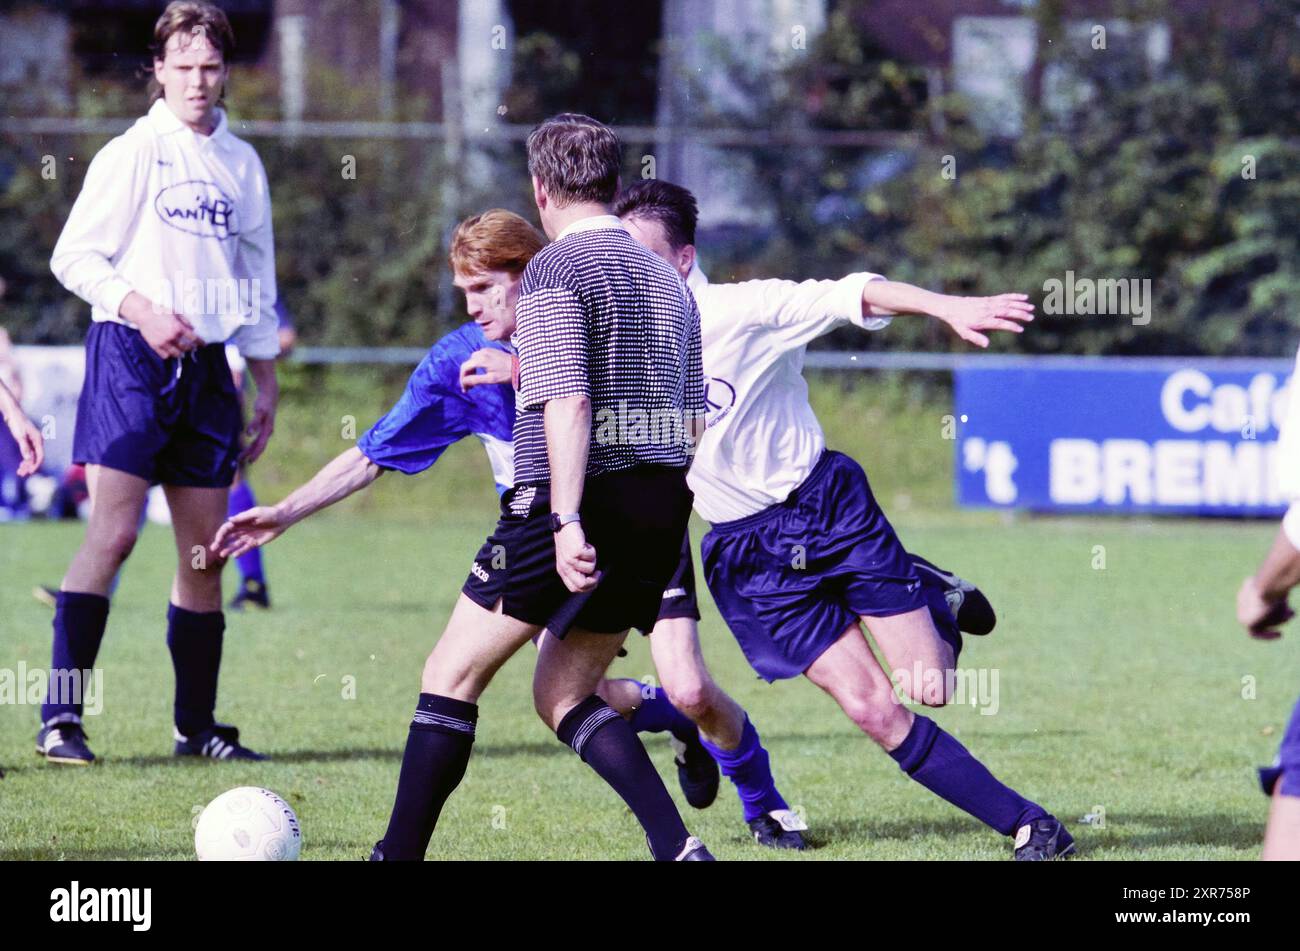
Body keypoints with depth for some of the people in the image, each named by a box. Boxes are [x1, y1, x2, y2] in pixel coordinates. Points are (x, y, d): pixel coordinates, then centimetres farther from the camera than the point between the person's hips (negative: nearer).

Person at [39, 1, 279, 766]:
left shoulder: (242, 164, 13)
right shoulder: (133, 153, -4)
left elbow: (257, 282, 20)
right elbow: (74, 257, -6)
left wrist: (267, 383, 18)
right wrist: (141, 309, -20)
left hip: (206, 361, 6)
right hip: (131, 357, -6)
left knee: (206, 551, 6)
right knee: (113, 534, -16)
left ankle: (197, 724, 16)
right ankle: (61, 718, -16)